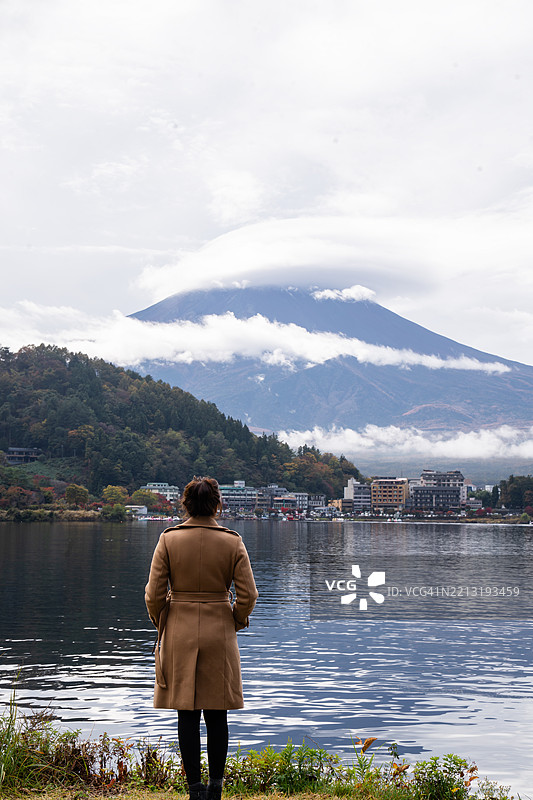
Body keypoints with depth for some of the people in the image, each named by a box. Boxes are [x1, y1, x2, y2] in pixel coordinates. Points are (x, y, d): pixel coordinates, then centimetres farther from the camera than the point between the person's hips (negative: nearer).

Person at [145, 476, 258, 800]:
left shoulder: (169, 540, -6)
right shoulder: (233, 542, -6)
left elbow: (154, 594, -5)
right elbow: (248, 594, -6)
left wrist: (163, 627, 11)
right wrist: (236, 622, 12)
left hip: (179, 631, 0)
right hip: (219, 633, 0)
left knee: (187, 713, 6)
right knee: (217, 714, 11)